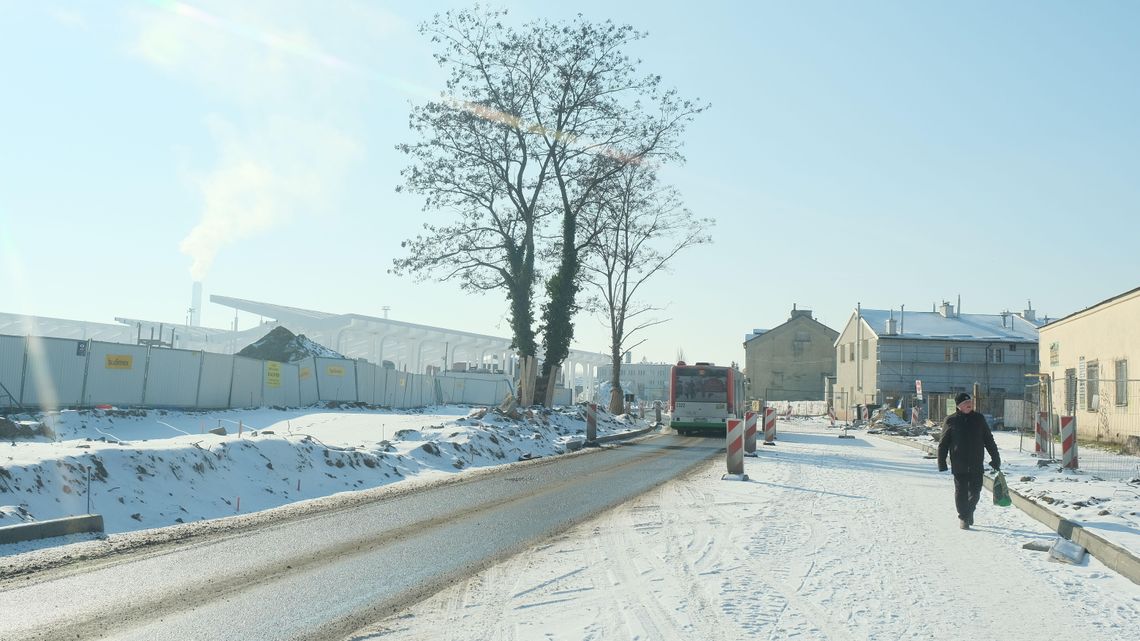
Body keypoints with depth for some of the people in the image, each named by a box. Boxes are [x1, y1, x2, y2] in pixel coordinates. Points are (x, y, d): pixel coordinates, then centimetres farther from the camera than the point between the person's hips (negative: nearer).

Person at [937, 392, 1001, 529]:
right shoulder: (951, 421, -2)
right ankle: (963, 517, 14)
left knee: (975, 491, 7)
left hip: (976, 464, 2)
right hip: (959, 465, -2)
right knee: (961, 491, 1)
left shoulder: (979, 419, 6)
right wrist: (941, 463, -3)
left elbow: (989, 440, 13)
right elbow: (943, 444, 1)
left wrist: (996, 458, 10)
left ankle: (969, 511, 32)